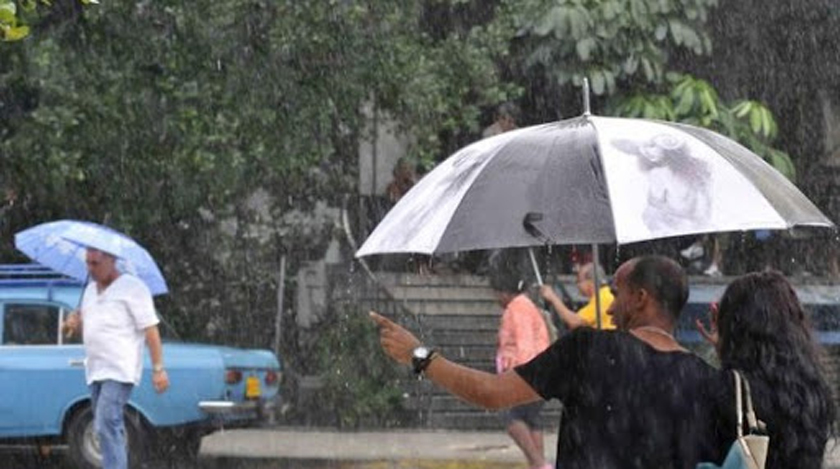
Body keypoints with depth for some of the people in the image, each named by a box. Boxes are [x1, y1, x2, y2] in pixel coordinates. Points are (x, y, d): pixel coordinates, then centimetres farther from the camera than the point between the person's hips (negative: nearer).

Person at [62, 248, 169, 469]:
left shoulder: (132, 288, -7)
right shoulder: (91, 290, 17)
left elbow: (150, 329, -11)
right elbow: (87, 326, 27)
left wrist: (158, 369, -16)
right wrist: (74, 323, 2)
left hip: (120, 371, -8)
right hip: (95, 370, 8)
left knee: (107, 425, -20)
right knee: (105, 428, 10)